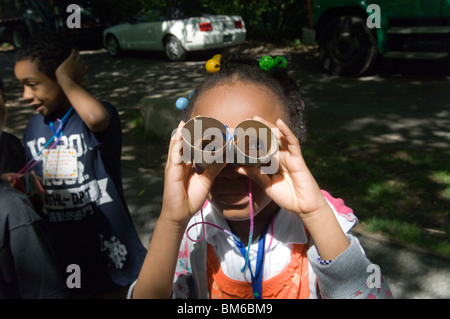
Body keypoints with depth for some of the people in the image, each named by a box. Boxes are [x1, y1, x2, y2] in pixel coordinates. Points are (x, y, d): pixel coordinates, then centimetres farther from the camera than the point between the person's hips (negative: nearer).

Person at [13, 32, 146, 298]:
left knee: (115, 289, 17)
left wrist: (64, 78, -28)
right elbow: (36, 189, 13)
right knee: (75, 292, 24)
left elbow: (96, 117, -44)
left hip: (106, 247, -5)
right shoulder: (34, 126, 1)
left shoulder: (98, 116, -18)